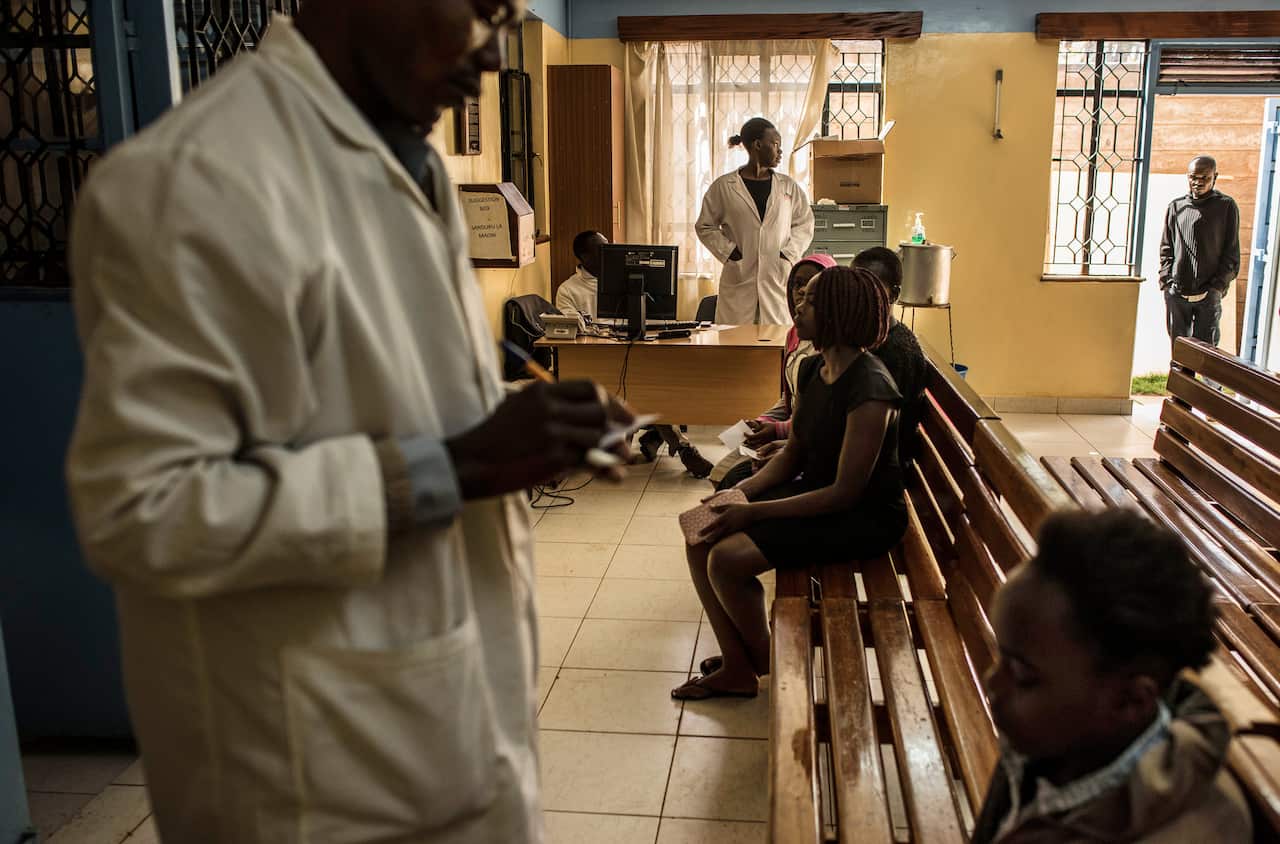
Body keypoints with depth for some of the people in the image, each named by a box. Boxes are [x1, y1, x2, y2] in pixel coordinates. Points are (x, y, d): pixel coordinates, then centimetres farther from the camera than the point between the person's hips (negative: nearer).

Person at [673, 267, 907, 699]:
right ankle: (736, 667, 6)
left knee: (728, 558, -21)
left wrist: (753, 512, -23)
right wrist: (741, 492, -6)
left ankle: (767, 666, 4)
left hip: (865, 517, -9)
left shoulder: (868, 388, -26)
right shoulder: (813, 369, 2)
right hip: (816, 493, 9)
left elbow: (845, 493, -25)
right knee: (701, 540, -2)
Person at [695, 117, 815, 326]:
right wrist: (729, 253, -4)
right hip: (739, 280, -2)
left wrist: (788, 254, 0)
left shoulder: (789, 187, 10)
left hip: (779, 278, 2)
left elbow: (805, 224, 16)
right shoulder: (723, 187, 3)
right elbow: (705, 226, 8)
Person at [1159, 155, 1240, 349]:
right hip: (1176, 294, 2)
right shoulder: (1176, 207, 9)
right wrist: (1166, 281, 0)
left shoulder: (1226, 206, 2)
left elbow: (1232, 253, 1)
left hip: (1208, 296, -2)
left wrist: (1217, 286, -8)